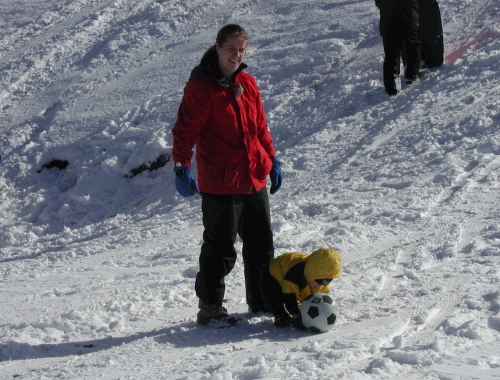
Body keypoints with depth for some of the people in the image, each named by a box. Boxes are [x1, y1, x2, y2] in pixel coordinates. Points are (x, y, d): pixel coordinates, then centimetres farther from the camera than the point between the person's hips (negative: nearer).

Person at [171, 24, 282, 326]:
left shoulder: (247, 83, 11)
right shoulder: (200, 86, -9)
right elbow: (185, 130, -13)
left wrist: (272, 160, 18)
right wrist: (182, 168, -20)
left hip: (255, 180, 7)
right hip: (220, 185, -7)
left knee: (262, 244, 14)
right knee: (220, 249, 0)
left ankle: (262, 300, 28)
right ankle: (210, 308, 13)